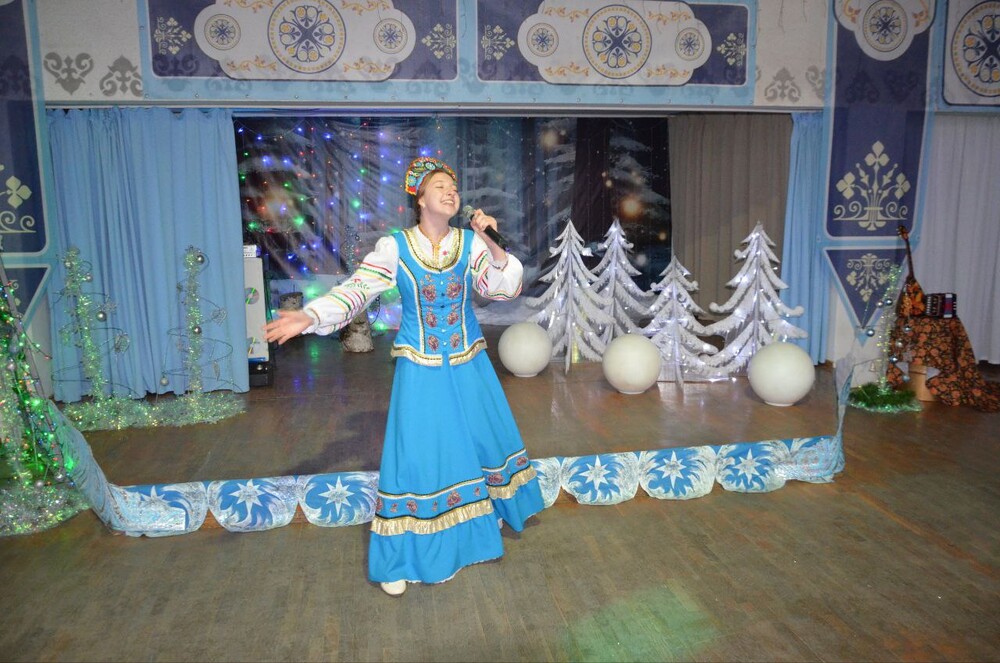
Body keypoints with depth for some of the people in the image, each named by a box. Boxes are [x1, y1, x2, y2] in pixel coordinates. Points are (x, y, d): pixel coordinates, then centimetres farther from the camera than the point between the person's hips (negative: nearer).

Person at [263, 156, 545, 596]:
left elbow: (506, 288, -9)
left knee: (482, 438, 16)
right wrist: (309, 317, -30)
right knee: (416, 449, -1)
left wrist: (490, 242, -22)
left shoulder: (471, 244, -3)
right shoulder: (394, 247, -9)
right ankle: (401, 559, 12)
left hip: (468, 365, 3)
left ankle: (486, 511, 46)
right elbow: (355, 290, -16)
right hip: (420, 368, -3)